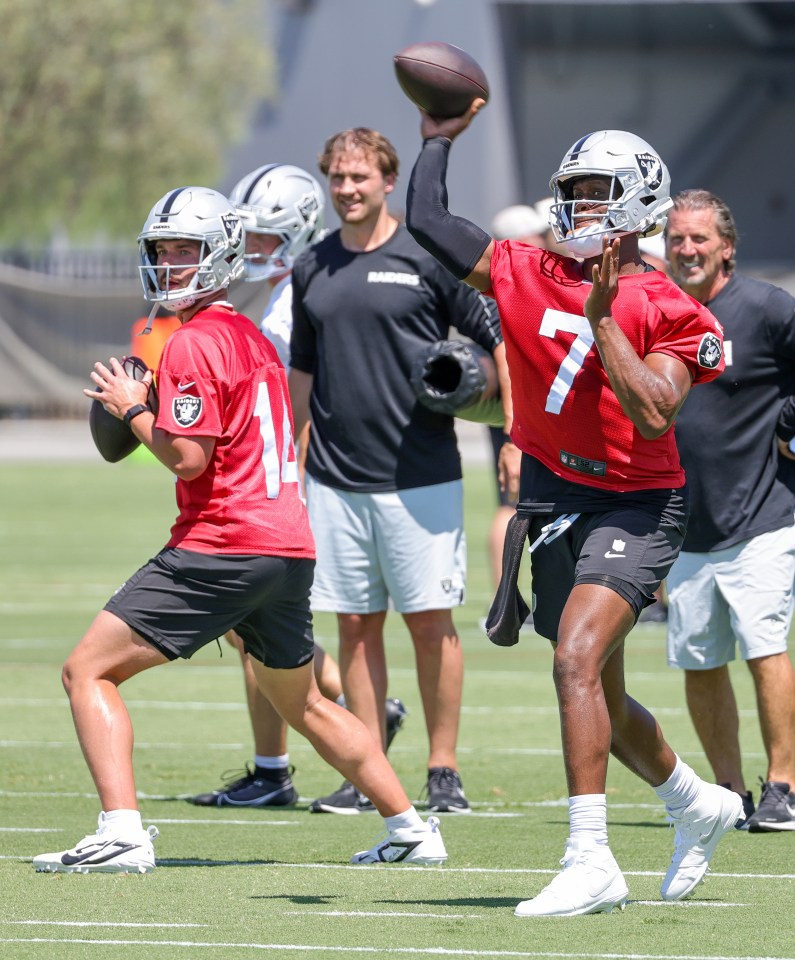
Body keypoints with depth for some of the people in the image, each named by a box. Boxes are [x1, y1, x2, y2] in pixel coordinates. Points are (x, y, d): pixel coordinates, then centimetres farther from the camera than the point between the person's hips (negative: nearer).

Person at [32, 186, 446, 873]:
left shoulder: (195, 343, -10)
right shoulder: (254, 339, 18)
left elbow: (188, 457, -16)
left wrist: (134, 410, -1)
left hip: (223, 546, -9)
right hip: (292, 546, 9)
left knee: (89, 669, -4)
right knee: (304, 704, 25)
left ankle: (121, 835, -17)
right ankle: (412, 830, 27)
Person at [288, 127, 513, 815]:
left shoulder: (429, 259, -3)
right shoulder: (312, 269, 11)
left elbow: (498, 340, 1)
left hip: (420, 477, -4)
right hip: (335, 480, 4)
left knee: (431, 623, -2)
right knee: (357, 626, 5)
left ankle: (444, 772, 6)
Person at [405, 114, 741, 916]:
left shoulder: (667, 312, -9)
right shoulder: (528, 277, 3)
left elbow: (652, 417, -21)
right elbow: (426, 223, 2)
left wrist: (602, 318, -22)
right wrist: (438, 141, 8)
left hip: (634, 508, -6)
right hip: (554, 503, 6)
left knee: (577, 659, -25)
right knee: (601, 702, 16)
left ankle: (590, 863, -27)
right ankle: (697, 805, 42)